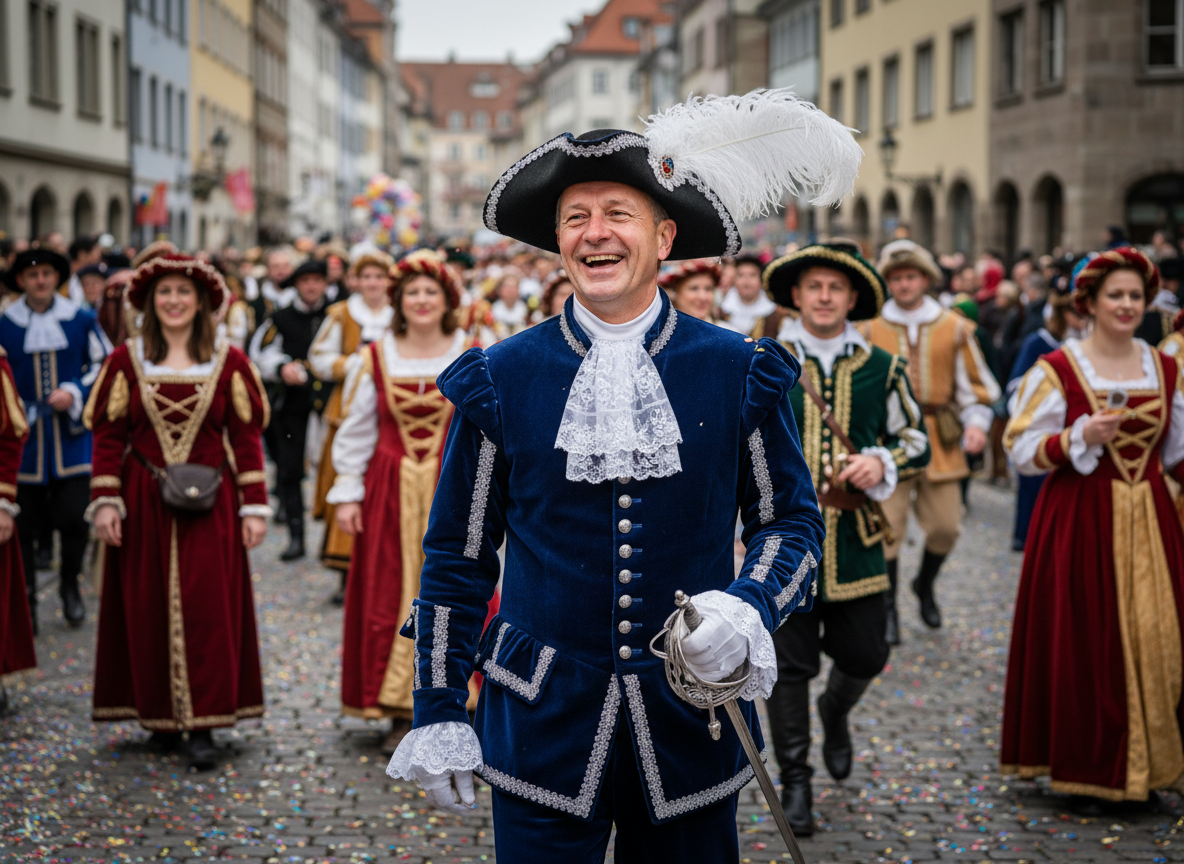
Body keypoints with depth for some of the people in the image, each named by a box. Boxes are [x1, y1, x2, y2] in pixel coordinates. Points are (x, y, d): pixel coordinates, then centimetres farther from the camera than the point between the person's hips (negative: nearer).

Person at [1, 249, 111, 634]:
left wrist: (75, 394, -8)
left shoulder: (81, 320, 1)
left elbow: (102, 365, 7)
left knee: (73, 518, -6)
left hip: (72, 437, 0)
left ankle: (70, 586, 20)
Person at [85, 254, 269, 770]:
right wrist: (106, 501, -5)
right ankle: (162, 716, 14)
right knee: (148, 610, 3)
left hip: (209, 505, -1)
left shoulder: (228, 363, 4)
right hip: (143, 507, 1)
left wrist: (254, 506, 0)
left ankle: (202, 725, -1)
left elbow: (246, 438, 4)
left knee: (207, 610, -5)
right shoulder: (126, 360, 5)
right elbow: (108, 437, 4)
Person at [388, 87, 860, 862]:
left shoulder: (740, 374, 0)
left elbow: (794, 523, 6)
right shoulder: (502, 379, 0)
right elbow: (457, 557, 5)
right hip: (541, 731, 0)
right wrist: (439, 712, 3)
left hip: (692, 721, 1)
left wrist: (749, 609, -15)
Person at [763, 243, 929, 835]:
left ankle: (835, 710, 43)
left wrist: (882, 462, -8)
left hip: (855, 538, 2)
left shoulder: (881, 368, 7)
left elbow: (917, 441, 12)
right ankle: (794, 781, 13)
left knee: (865, 655, 8)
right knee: (789, 664, 0)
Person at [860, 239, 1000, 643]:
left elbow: (974, 384, 10)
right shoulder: (871, 329, 2)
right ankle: (888, 609, 12)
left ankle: (925, 584, 35)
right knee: (888, 527, -4)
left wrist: (976, 423, -5)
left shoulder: (954, 328, 5)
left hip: (940, 441, 2)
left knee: (945, 526, 5)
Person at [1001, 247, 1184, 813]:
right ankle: (1085, 773, 10)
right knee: (1084, 644, -2)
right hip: (1080, 522, -4)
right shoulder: (1057, 369, -4)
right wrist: (1082, 437, -20)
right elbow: (1022, 451, -7)